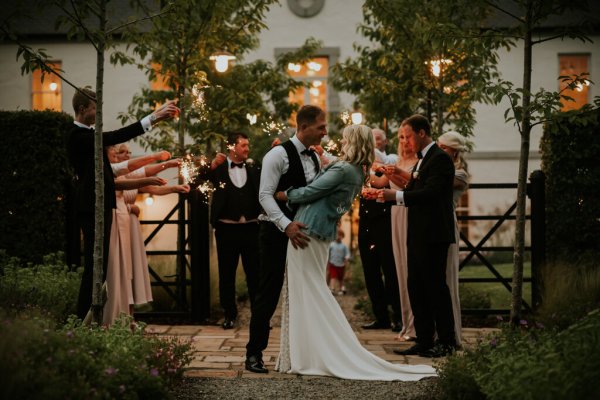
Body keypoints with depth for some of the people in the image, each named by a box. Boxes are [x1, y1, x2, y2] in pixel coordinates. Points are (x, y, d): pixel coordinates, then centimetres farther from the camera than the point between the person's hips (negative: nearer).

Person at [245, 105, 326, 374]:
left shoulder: (314, 159, 11)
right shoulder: (279, 154, -12)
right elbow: (265, 195, -19)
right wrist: (287, 225, -29)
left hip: (301, 232, 7)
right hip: (277, 231, -7)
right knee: (269, 293, -5)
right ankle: (254, 354, 4)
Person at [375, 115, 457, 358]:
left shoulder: (440, 159, -11)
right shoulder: (423, 160, 19)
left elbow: (430, 193, -23)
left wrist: (396, 196, -24)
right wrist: (389, 194, 0)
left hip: (433, 235, -10)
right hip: (418, 235, 10)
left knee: (435, 286, -5)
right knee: (416, 287, 10)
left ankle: (447, 342, 3)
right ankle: (424, 341, 16)